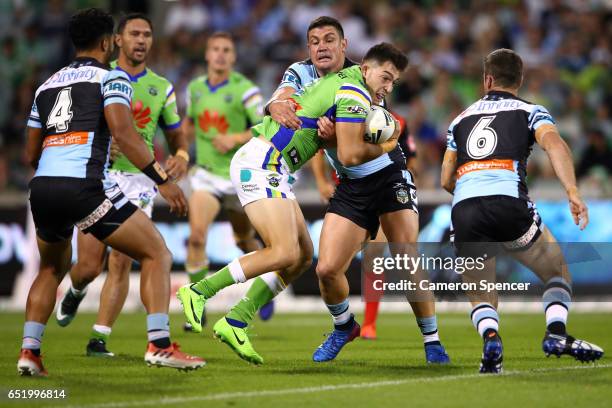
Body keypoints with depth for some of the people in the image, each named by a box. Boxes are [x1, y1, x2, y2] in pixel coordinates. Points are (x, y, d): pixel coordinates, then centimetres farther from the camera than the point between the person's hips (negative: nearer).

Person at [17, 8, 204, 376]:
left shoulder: (47, 85, 24)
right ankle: (159, 345, -9)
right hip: (83, 185, -6)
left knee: (53, 268, 29)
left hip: (41, 186, 6)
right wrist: (163, 180, -9)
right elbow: (123, 132, -10)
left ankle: (29, 352, 17)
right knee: (157, 253, 4)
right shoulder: (111, 77, 6)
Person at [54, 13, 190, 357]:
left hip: (138, 180, 1)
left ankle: (99, 339, -3)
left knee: (121, 263, -10)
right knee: (89, 266, -3)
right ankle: (76, 292, 34)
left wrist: (181, 155, -5)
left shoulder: (161, 87, 10)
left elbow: (176, 133, 18)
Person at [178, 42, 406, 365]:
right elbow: (349, 155, -14)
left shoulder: (339, 80, 20)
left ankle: (235, 322, 3)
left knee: (303, 255, 6)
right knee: (285, 253, -20)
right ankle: (199, 291, -15)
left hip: (270, 166, 10)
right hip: (261, 164, -10)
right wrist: (382, 148, 3)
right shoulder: (354, 93, -10)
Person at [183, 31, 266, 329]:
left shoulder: (245, 90, -13)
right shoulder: (195, 88, 2)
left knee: (244, 240, 14)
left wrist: (236, 138, -28)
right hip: (206, 174, 2)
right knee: (197, 235, -17)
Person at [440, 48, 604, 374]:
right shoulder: (530, 111, 17)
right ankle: (556, 332, -5)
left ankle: (490, 338, -15)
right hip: (508, 201, -3)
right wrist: (573, 193, -16)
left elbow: (446, 180, 26)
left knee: (480, 298, 16)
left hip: (463, 209, 3)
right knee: (558, 270, 19)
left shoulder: (461, 119, 28)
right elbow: (554, 143, -5)